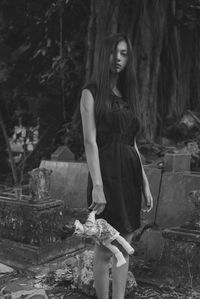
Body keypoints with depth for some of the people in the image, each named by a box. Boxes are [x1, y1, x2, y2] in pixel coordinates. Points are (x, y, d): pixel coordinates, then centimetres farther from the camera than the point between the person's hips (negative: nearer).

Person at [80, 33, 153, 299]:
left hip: (130, 173, 6)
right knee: (105, 247, 0)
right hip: (107, 171, -6)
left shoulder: (127, 94, 16)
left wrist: (145, 183, 13)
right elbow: (90, 140, -11)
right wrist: (97, 185, -20)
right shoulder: (92, 92, -2)